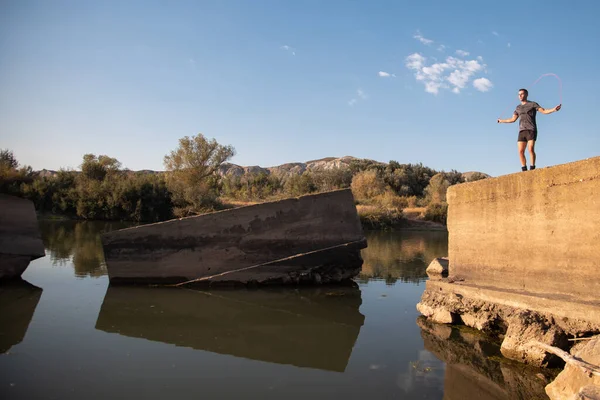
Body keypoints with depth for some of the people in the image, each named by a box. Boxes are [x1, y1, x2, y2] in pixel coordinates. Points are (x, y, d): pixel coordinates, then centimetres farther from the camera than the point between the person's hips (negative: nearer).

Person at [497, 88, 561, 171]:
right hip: (522, 132, 5)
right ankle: (524, 170, -4)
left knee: (531, 149, -18)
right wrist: (502, 121, 41)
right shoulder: (518, 108, 22)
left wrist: (554, 109, -19)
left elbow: (544, 111, -3)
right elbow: (512, 119, 31)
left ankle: (532, 169, -18)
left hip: (531, 130, -5)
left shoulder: (533, 104, 7)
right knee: (520, 151, -7)